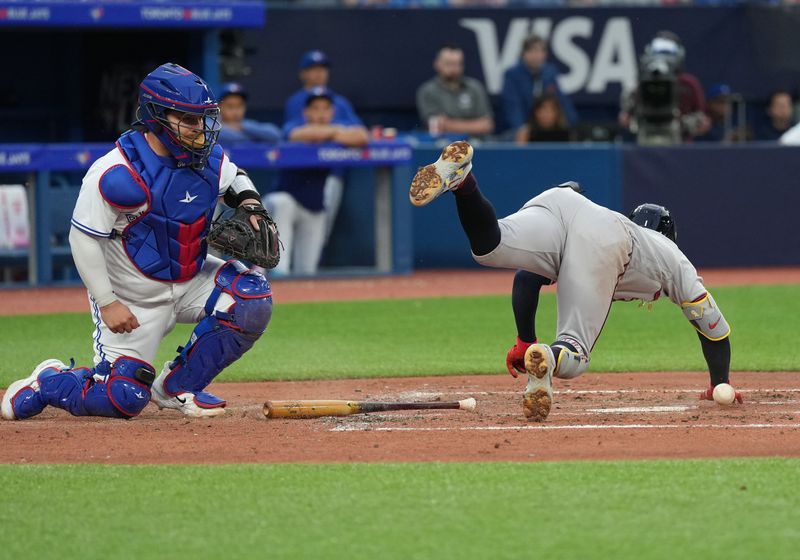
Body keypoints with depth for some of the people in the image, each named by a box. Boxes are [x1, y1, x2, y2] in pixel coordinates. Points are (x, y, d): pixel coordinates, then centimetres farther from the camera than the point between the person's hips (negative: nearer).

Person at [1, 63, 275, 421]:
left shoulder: (209, 159, -7)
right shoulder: (117, 173, -26)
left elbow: (236, 181, 17)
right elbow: (84, 237, -19)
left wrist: (250, 207, -6)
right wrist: (107, 303, -20)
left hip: (191, 280, 6)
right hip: (132, 296, -6)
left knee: (252, 297, -20)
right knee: (123, 401, -11)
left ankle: (176, 388, -3)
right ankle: (48, 382, 23)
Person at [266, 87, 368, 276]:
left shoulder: (337, 126, -5)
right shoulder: (294, 126, -14)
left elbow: (362, 136, -26)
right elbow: (297, 135, -41)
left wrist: (326, 136, -27)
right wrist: (333, 131, -26)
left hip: (315, 211, 4)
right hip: (285, 198, -4)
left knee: (306, 272, 1)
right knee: (281, 204, -41)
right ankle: (279, 270, -41)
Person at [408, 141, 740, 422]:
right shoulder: (672, 255, 42)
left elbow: (527, 277, 40)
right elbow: (712, 323, 39)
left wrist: (525, 341, 40)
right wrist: (720, 386, 52)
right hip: (599, 244, -3)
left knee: (488, 247, -27)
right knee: (572, 355, -7)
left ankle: (461, 178, -52)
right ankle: (549, 359, -42)